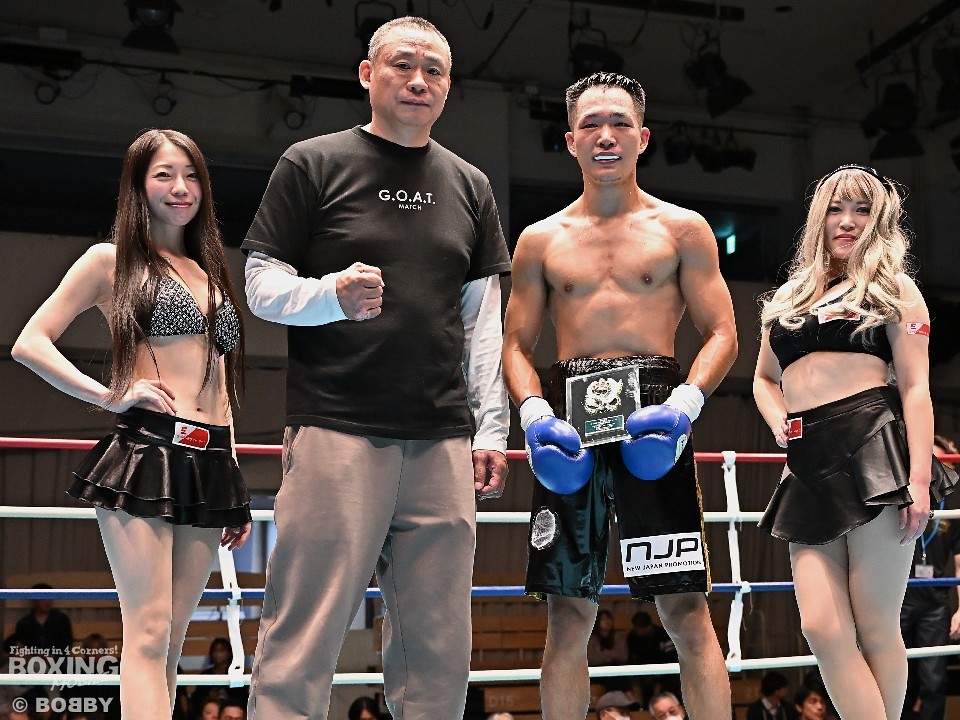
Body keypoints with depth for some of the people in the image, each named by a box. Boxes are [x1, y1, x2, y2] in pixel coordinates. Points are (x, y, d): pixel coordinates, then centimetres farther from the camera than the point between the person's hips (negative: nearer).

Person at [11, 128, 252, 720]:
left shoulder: (210, 272, 22)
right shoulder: (111, 260, 6)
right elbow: (29, 344, 1)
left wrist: (235, 486, 19)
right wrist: (110, 397, -8)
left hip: (212, 465, 5)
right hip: (144, 452, -5)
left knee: (172, 637, 6)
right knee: (149, 632, -12)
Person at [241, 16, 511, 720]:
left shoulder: (469, 185, 18)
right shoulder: (313, 164, 6)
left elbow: (483, 320, 16)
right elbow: (261, 285, 4)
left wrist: (491, 429, 9)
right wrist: (332, 294, -17)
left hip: (444, 441, 4)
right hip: (336, 430, -4)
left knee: (440, 646, 6)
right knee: (305, 637, -5)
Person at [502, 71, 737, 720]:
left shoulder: (682, 229, 10)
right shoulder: (540, 240, 15)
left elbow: (723, 334, 5)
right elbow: (517, 345, 13)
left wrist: (685, 402, -13)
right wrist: (535, 412, -6)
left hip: (652, 412, -2)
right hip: (569, 417, 2)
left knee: (686, 607, -5)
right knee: (569, 612, 5)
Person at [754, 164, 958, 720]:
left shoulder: (893, 288, 10)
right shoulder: (791, 297, 22)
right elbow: (765, 380, 32)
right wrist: (778, 421, 10)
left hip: (874, 450, -4)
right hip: (811, 469, 5)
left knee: (875, 628, -4)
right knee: (822, 628, -7)